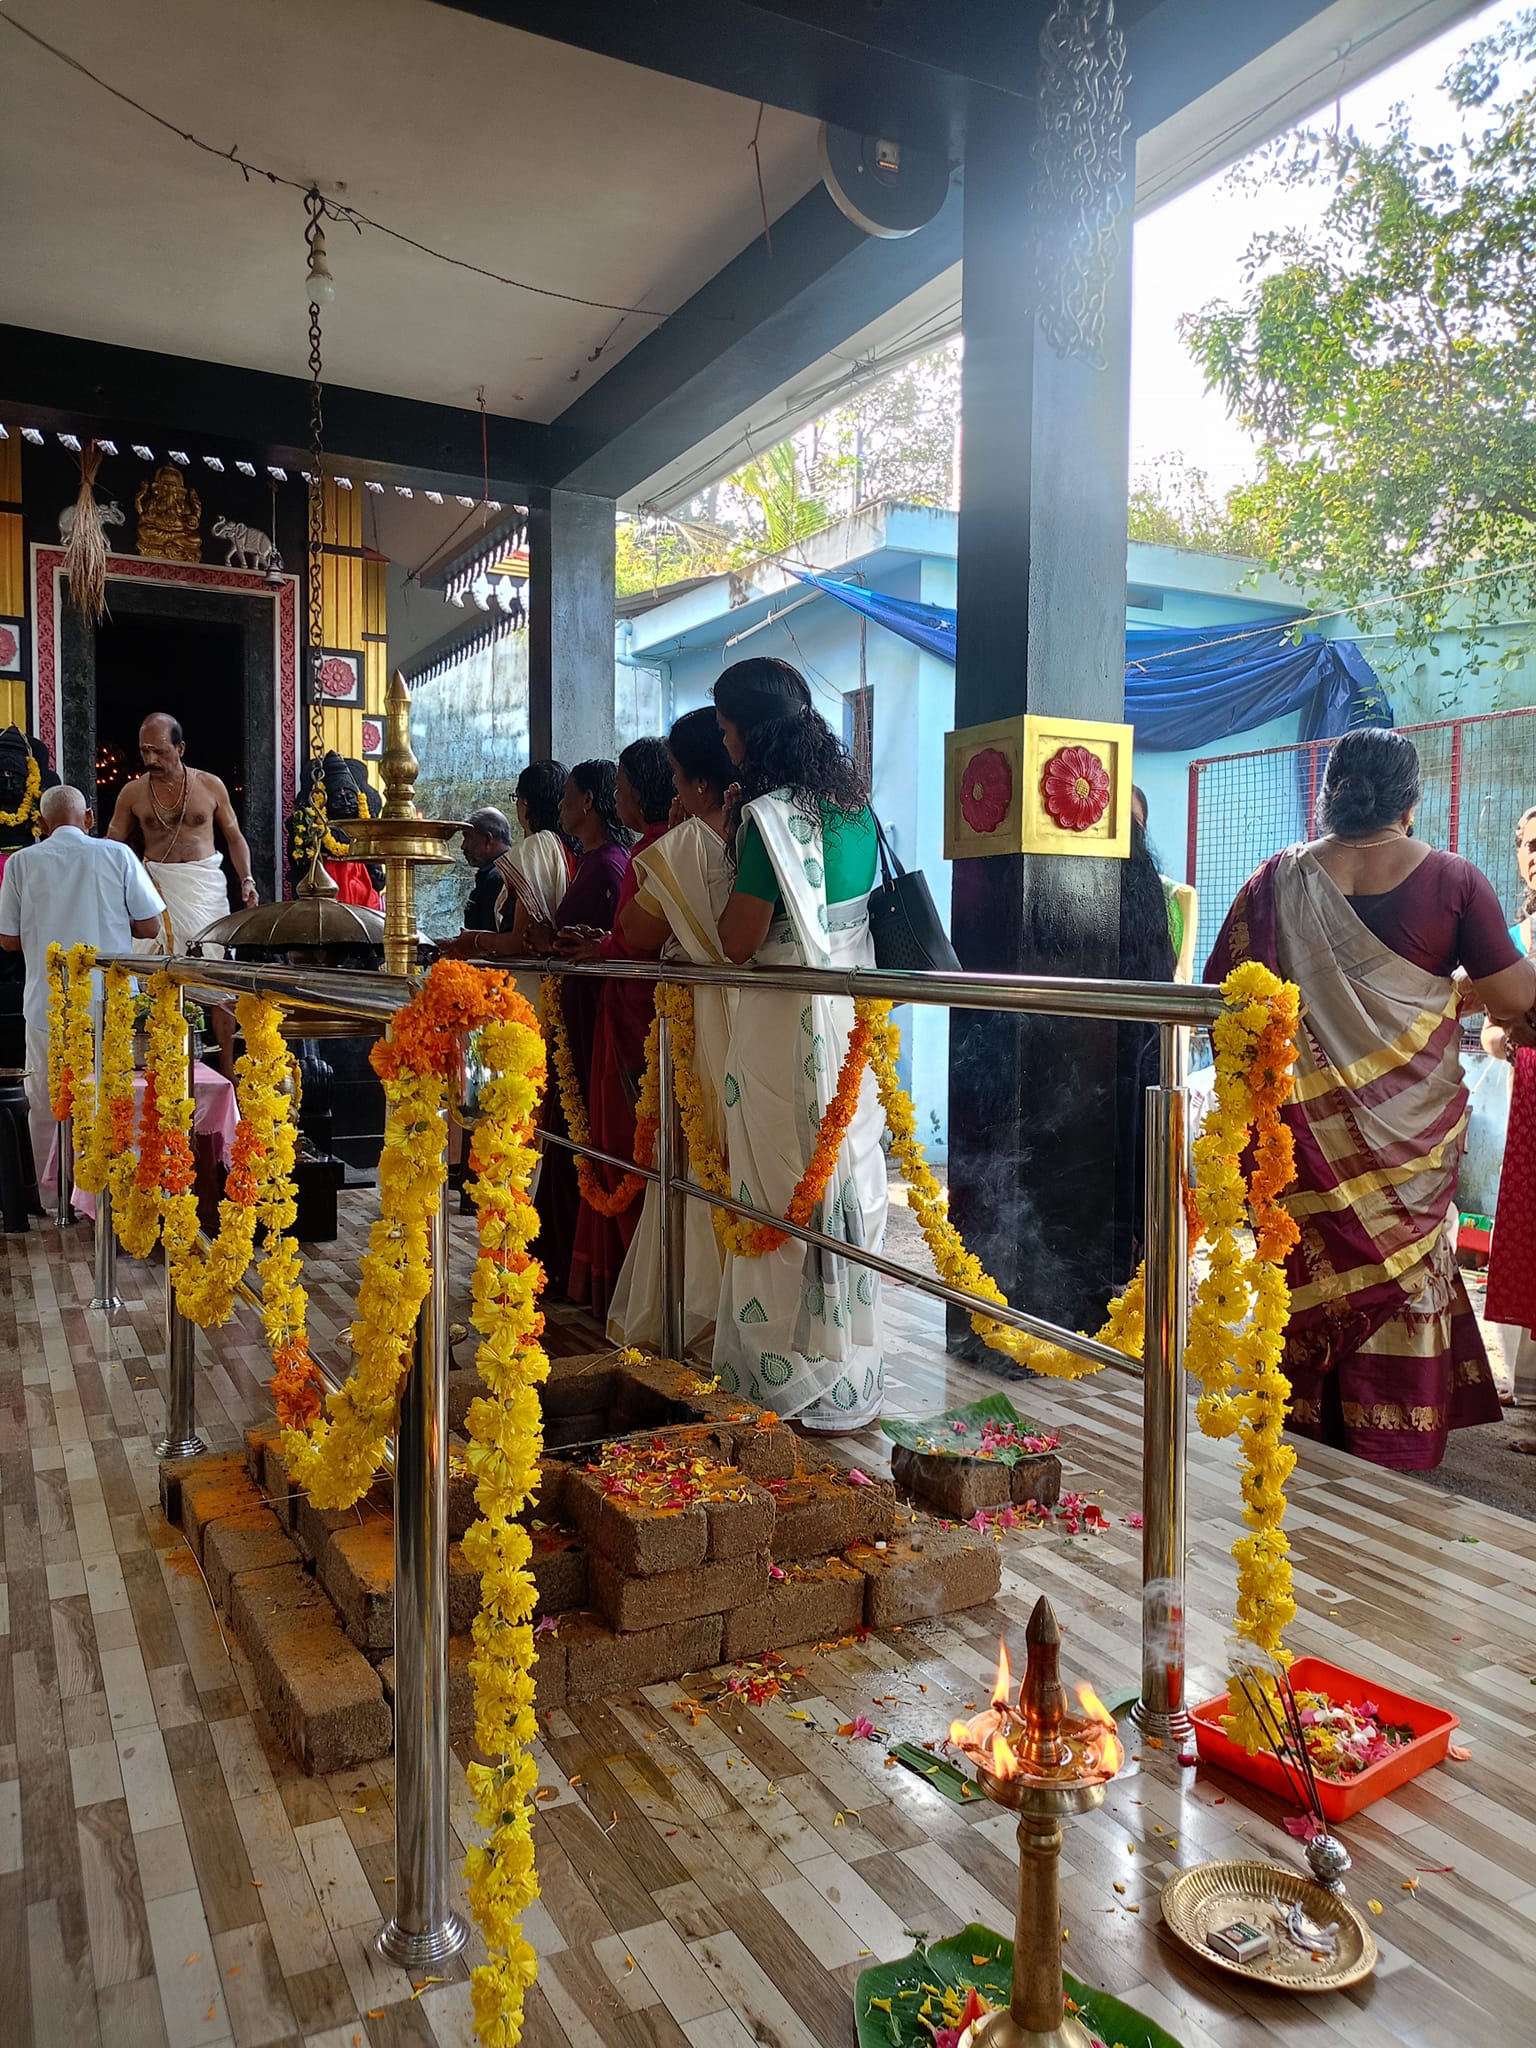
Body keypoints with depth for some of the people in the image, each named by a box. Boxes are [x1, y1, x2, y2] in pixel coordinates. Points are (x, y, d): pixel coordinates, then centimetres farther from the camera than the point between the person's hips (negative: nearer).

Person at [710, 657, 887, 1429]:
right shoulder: (856, 803, 7)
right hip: (854, 1014, 8)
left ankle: (798, 1379, 17)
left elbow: (739, 943, -14)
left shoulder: (769, 815, -16)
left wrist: (727, 850, -1)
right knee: (847, 1184, 15)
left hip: (787, 1029, -8)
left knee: (788, 1197, 4)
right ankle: (852, 1375, 28)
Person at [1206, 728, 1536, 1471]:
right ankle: (1395, 1447, 21)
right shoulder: (1452, 879, -9)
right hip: (1411, 1123, -1)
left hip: (1310, 1124, 1)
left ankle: (1305, 1424, 26)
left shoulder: (1281, 879, -6)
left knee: (1312, 1269, 13)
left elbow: (1222, 989, -4)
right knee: (1404, 1271, 12)